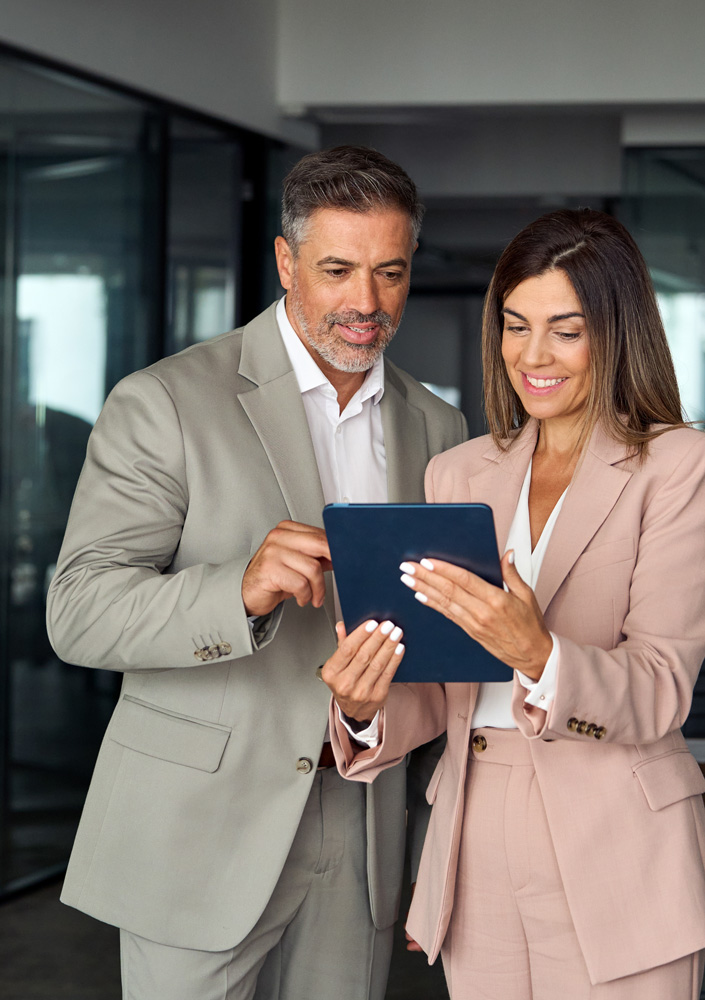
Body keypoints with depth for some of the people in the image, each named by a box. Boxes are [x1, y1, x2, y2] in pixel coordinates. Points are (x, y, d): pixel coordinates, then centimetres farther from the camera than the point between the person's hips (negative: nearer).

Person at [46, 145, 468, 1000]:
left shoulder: (435, 431, 9)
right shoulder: (165, 404, -8)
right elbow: (80, 613, -15)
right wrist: (240, 591, -30)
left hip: (355, 849, 5)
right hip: (200, 836, -4)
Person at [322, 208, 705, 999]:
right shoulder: (457, 474, 10)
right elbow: (438, 693, 9)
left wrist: (536, 654, -30)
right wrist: (368, 709, -13)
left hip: (616, 859, -4)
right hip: (476, 847, 4)